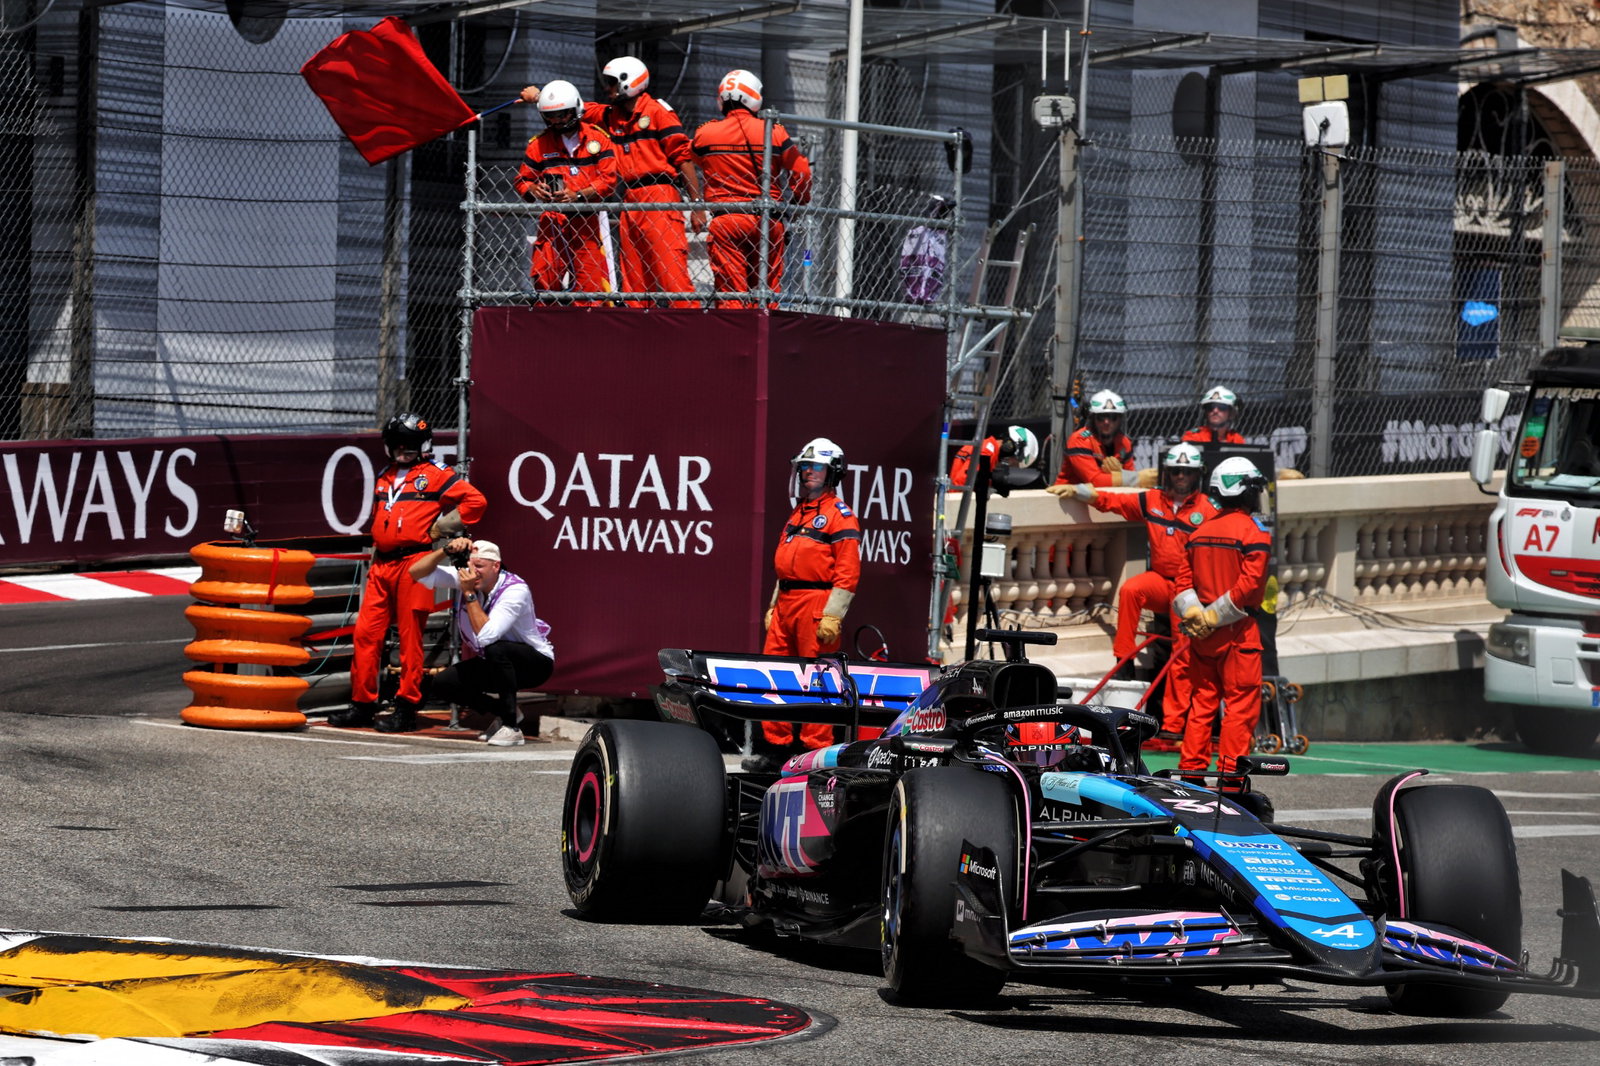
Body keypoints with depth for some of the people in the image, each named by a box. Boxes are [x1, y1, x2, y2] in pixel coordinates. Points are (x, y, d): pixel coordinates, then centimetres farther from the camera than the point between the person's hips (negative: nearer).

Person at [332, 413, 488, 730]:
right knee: (365, 633, 1)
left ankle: (407, 705, 0)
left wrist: (440, 526, -6)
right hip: (382, 566, 7)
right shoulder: (384, 478, 21)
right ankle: (362, 704, 6)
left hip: (414, 563, -7)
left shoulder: (436, 476, 0)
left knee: (410, 637, -4)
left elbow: (476, 501, -7)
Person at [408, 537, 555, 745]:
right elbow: (417, 572, -15)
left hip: (535, 663, -7)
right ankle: (505, 713, 10)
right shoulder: (465, 577, -11)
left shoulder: (515, 591, -29)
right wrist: (446, 551, -29)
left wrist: (469, 594, -35)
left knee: (495, 649, -38)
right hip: (495, 665, 7)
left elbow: (486, 636, -39)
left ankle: (511, 727, -25)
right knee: (441, 684, -10)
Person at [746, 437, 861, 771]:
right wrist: (773, 605, 20)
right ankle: (776, 746, 12)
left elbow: (848, 571, -12)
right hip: (786, 603, 9)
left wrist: (833, 616, -17)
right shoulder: (797, 514, 22)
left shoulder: (840, 515, -5)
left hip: (817, 602, -9)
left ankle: (816, 749, -3)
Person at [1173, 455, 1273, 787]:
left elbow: (1183, 579, 6)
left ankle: (1190, 772, 12)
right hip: (1237, 632, -6)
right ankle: (1231, 778, -6)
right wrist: (1214, 616, -13)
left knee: (1202, 702, 12)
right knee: (1241, 704, -2)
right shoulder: (1254, 532, -9)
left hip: (1201, 633, 6)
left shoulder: (1200, 532, 11)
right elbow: (1249, 583, -18)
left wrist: (1194, 614, -4)